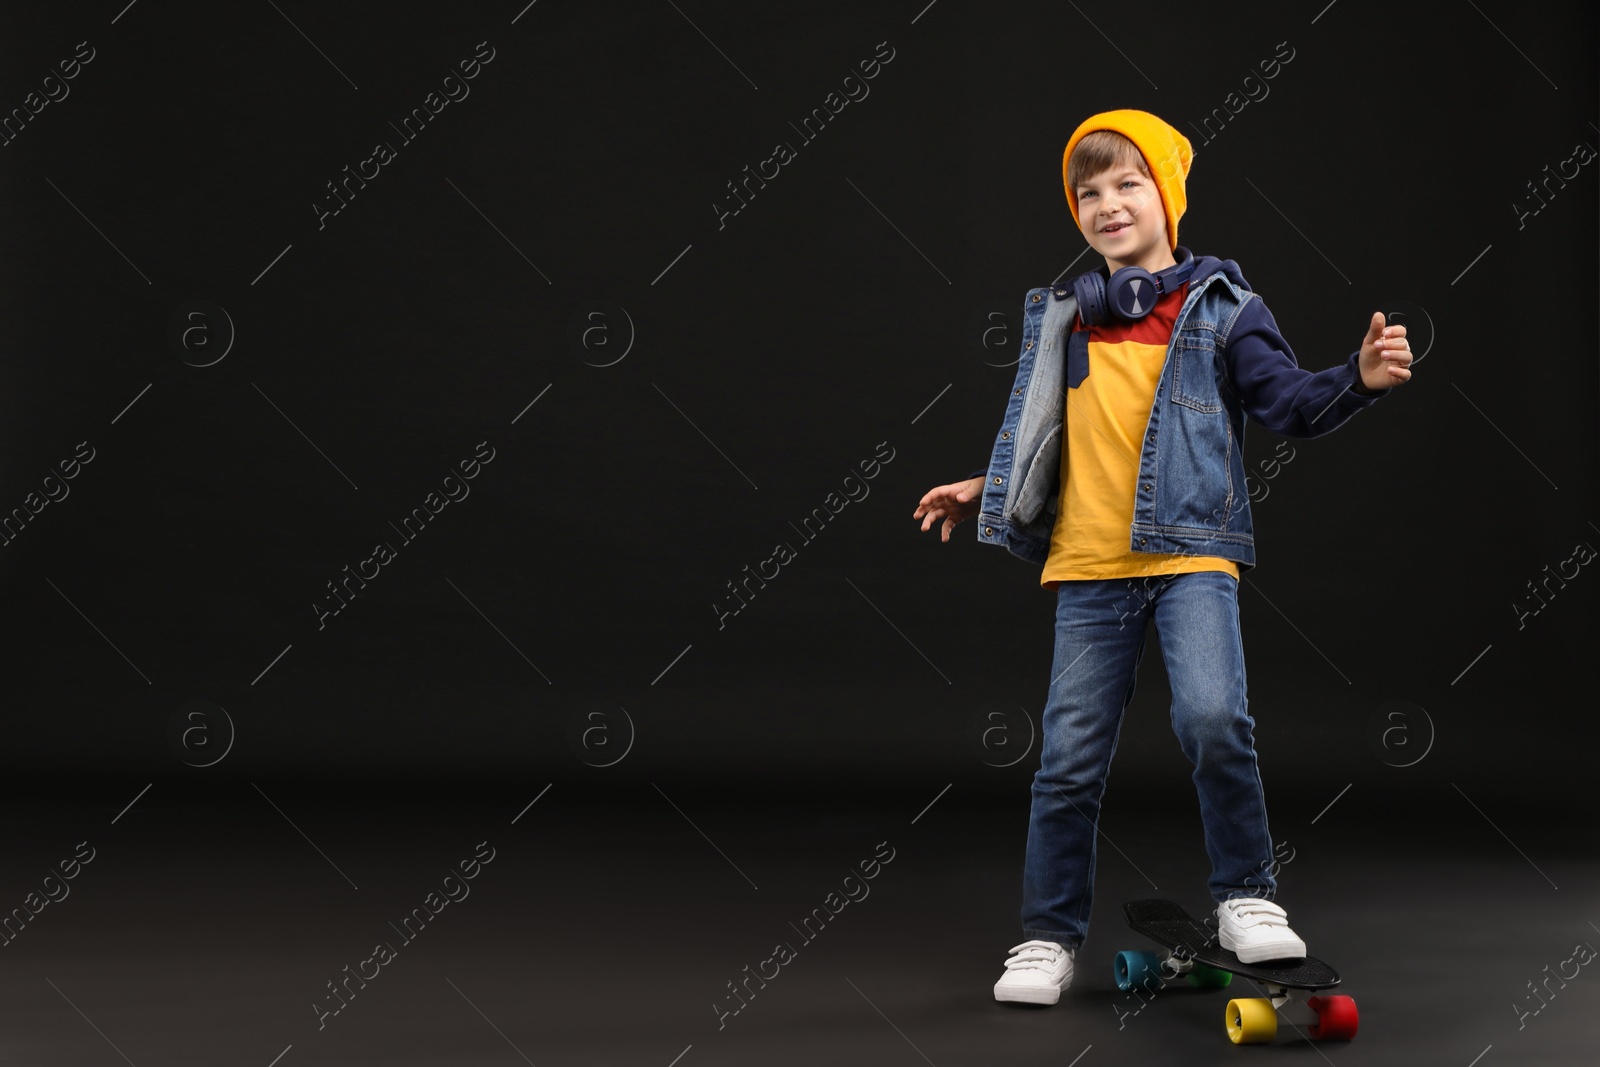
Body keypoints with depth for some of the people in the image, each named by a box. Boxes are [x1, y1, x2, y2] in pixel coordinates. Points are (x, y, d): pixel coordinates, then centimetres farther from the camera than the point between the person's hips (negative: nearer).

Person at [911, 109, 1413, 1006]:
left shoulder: (1218, 307, 4)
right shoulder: (1062, 318, 15)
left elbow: (1289, 401, -2)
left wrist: (1359, 380, -18)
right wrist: (985, 489, 27)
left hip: (1192, 551, -3)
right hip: (1089, 564, 4)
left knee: (1212, 716, -24)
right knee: (1071, 756, 4)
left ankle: (1247, 896, -3)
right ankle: (1050, 937, 16)